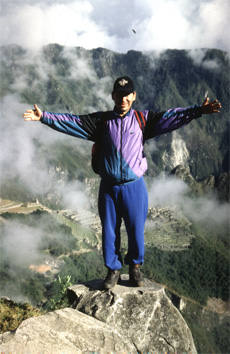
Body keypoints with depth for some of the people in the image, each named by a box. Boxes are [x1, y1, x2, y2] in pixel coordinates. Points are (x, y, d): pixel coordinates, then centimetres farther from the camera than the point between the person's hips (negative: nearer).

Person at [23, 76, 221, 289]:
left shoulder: (143, 119, 2)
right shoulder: (101, 121, 4)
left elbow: (169, 118, -7)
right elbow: (70, 122, 2)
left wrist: (198, 111, -18)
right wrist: (43, 117, -5)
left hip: (134, 187, -1)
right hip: (108, 188, 1)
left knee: (136, 231, 7)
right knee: (109, 232, 9)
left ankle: (135, 267, 30)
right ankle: (113, 270, 28)